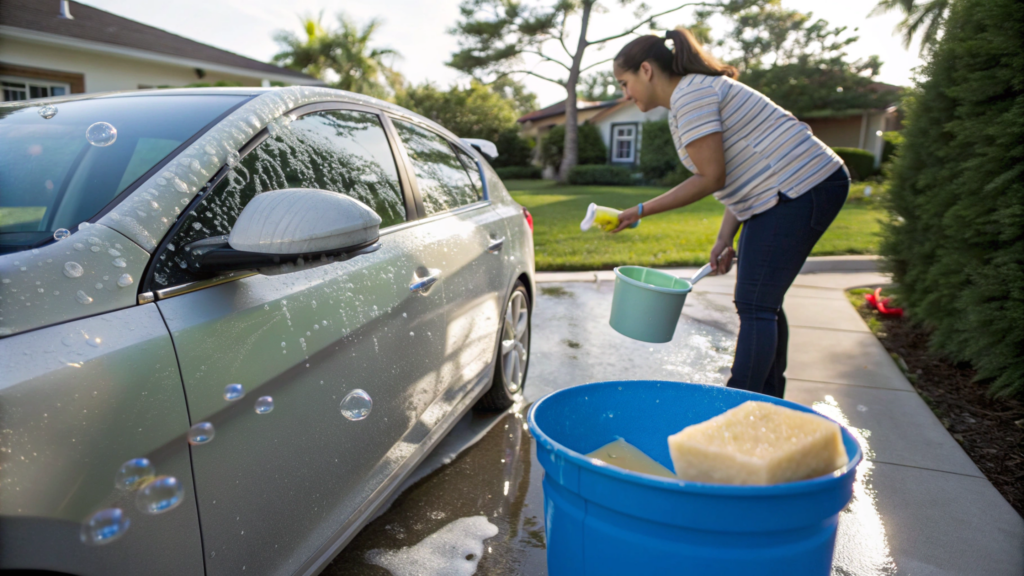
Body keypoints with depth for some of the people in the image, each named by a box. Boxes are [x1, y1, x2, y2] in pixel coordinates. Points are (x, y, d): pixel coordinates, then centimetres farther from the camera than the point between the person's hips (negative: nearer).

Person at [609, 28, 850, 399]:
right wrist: (726, 239, 8)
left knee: (754, 306, -10)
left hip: (800, 188, -10)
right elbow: (739, 177, 15)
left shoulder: (690, 94, -12)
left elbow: (711, 178, -16)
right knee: (763, 303, 15)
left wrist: (640, 211, -11)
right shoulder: (702, 90, 19)